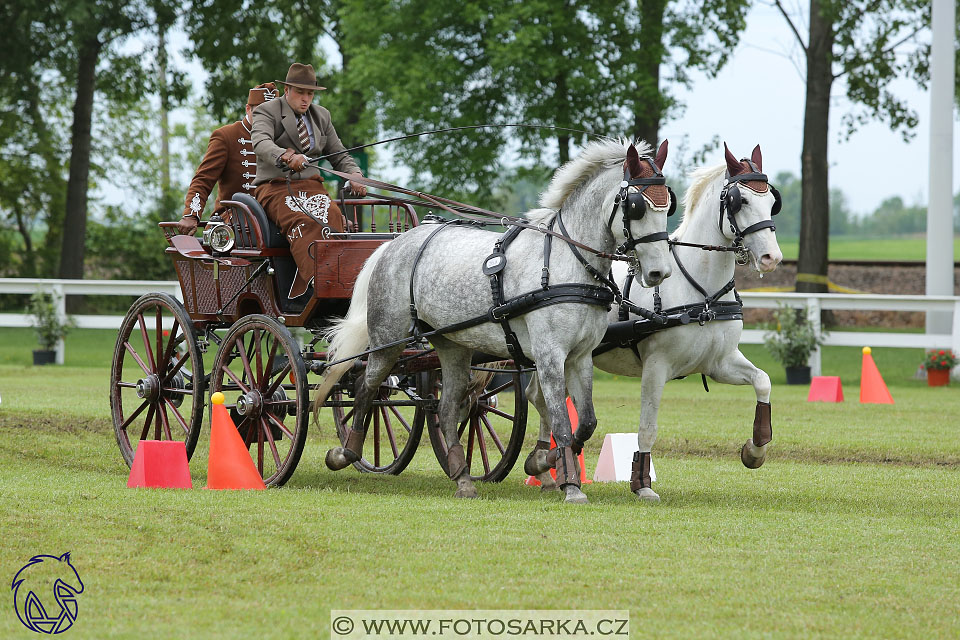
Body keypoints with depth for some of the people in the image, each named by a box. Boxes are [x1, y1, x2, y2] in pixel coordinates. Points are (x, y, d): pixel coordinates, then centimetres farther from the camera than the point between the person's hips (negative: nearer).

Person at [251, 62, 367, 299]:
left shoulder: (321, 116, 20)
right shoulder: (268, 112, 1)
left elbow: (339, 155, 22)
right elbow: (261, 143, -20)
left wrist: (354, 174, -1)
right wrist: (286, 157, -42)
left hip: (311, 186, 4)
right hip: (275, 187, -4)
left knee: (332, 217, -31)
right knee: (302, 222, -36)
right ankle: (317, 281, -53)